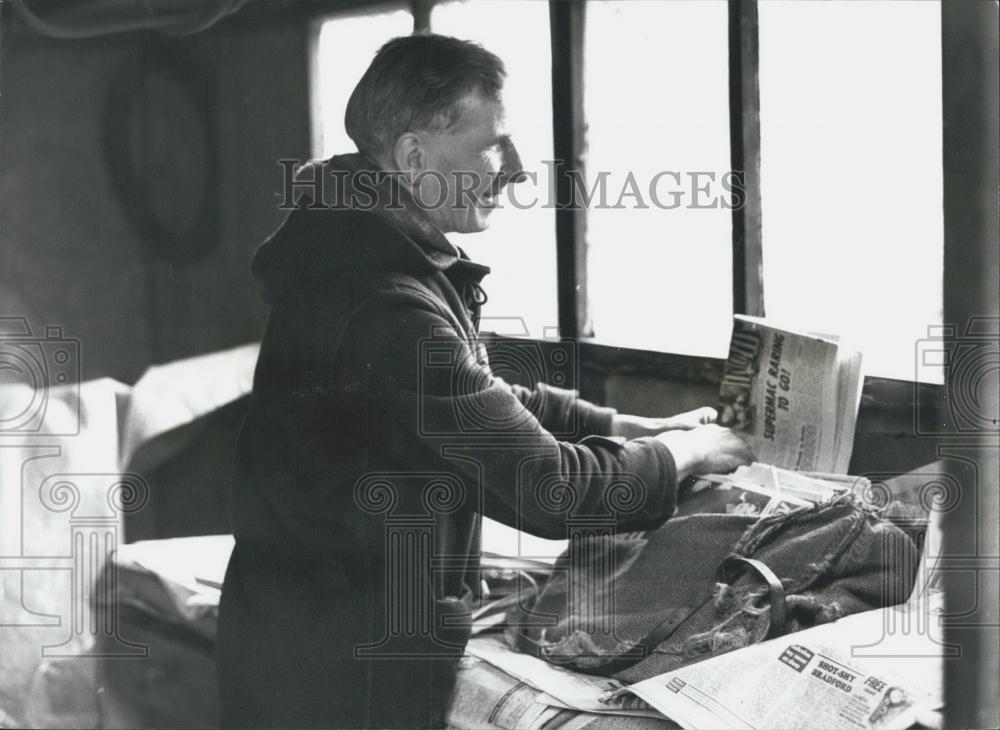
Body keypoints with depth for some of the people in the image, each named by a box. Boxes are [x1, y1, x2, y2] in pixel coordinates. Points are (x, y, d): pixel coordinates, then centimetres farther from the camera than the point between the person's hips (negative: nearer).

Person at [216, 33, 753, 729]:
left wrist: (630, 427, 11)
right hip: (347, 669, -10)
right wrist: (682, 453, -8)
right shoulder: (389, 303, -27)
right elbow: (542, 487, -24)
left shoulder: (362, 251, 7)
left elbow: (483, 402, 19)